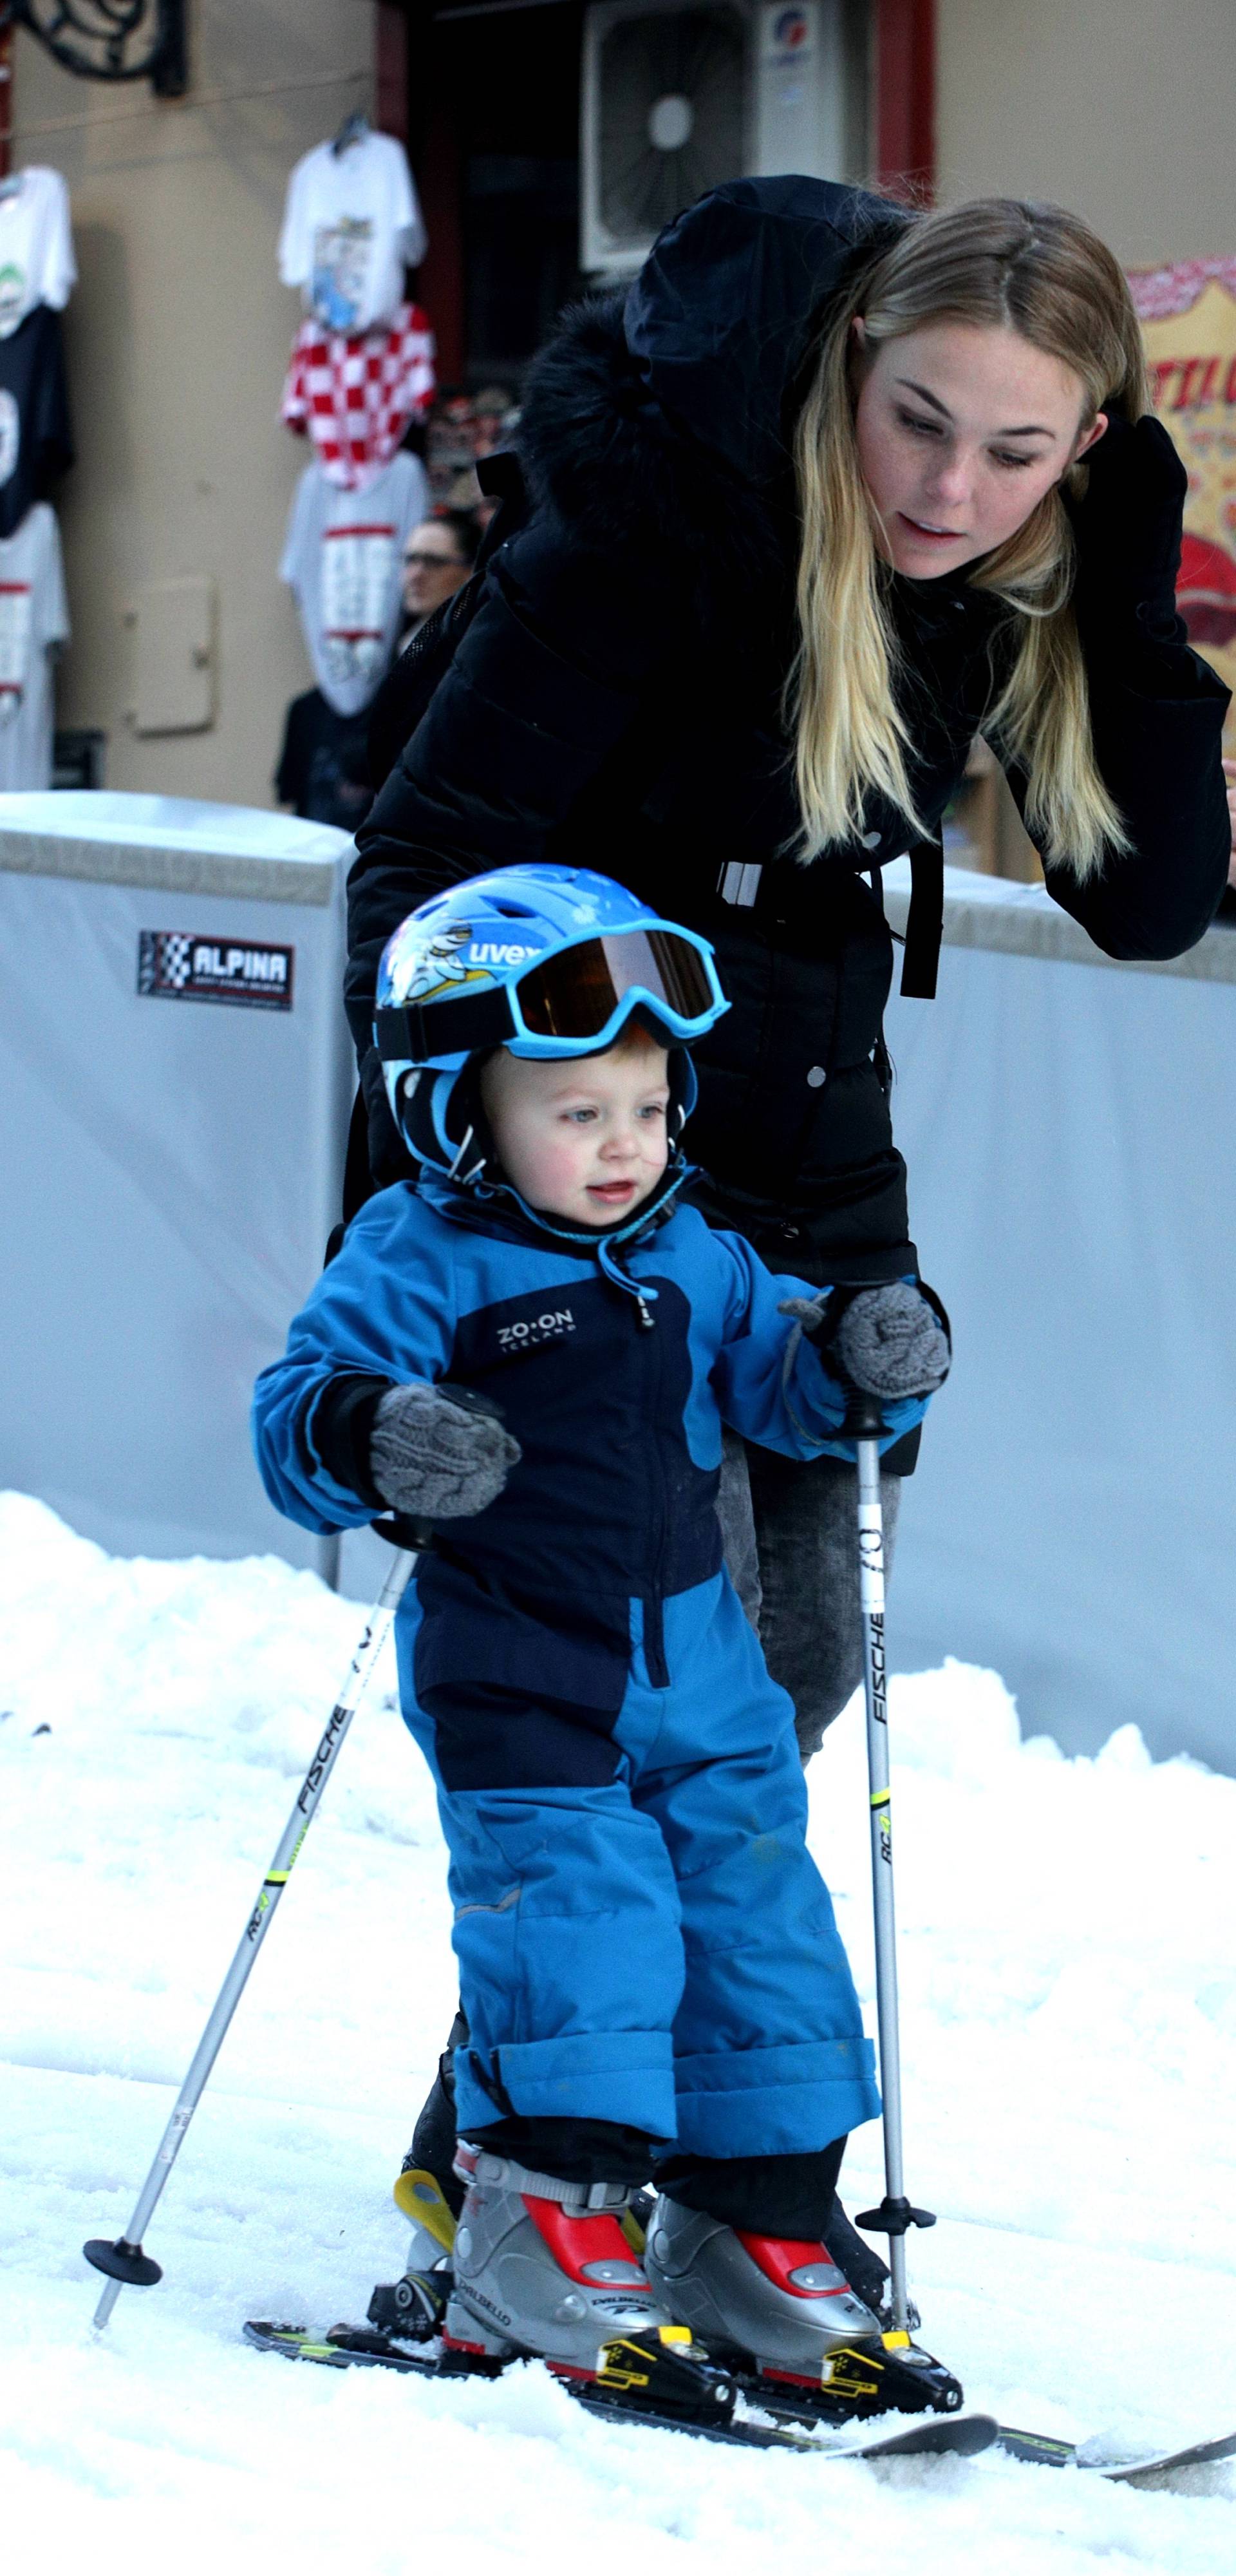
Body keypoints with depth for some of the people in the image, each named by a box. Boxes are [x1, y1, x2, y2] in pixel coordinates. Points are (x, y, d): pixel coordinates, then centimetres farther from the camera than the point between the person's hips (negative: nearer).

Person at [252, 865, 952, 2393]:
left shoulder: (692, 1262, 10)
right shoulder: (422, 1264, -7)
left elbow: (779, 1382, 19)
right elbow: (295, 1416, -13)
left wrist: (866, 1362, -3)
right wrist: (370, 1438, -35)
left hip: (698, 1671, 6)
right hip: (519, 1689, -6)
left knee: (757, 1916, 5)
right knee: (577, 1914, -15)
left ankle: (754, 2227, 16)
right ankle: (536, 2234, -6)